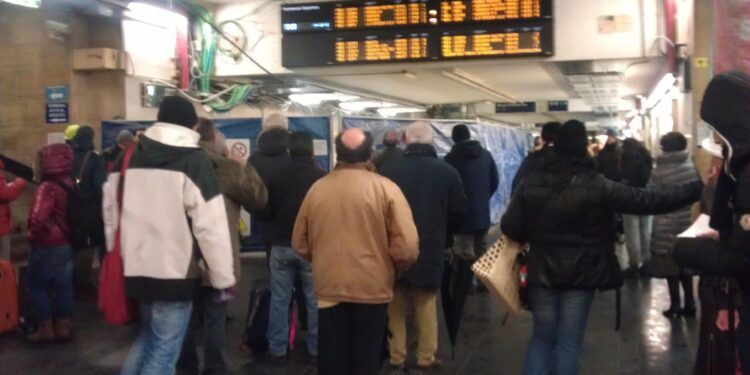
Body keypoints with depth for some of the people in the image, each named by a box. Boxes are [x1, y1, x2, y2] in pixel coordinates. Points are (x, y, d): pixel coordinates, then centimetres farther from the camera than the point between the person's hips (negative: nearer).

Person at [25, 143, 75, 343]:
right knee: (64, 286, 14)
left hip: (47, 247, -7)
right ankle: (64, 326, 21)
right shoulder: (72, 185, 3)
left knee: (36, 286, 9)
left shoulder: (47, 188, -22)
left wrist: (33, 236, -16)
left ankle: (46, 328, 11)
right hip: (68, 244, 7)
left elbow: (38, 219, -31)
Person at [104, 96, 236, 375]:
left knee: (147, 337, 25)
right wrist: (223, 277, -8)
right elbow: (210, 225, -15)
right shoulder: (195, 161, -10)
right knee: (164, 350, 2)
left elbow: (111, 210, 14)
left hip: (136, 269, 6)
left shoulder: (130, 156, 8)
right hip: (175, 273, -6)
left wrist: (117, 255, 25)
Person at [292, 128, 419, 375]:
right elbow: (407, 248, -16)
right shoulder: (386, 188, -10)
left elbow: (300, 245, 6)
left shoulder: (317, 188, -1)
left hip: (329, 288, 2)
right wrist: (393, 270, 5)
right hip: (372, 288, -2)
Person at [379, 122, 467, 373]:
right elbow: (459, 212, -1)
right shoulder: (446, 172, -9)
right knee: (426, 306, 17)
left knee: (395, 307, 15)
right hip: (431, 251, 0)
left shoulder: (387, 171, -12)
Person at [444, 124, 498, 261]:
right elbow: (495, 182, 12)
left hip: (463, 215, -5)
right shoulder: (486, 154, 7)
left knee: (466, 258, -4)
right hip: (483, 214, 5)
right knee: (481, 256, 17)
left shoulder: (451, 157, -11)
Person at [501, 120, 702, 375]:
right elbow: (648, 201, -12)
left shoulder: (532, 183, -5)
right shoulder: (598, 186, -11)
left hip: (542, 271, 2)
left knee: (542, 337, 15)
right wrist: (698, 189, -7)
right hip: (581, 275, -2)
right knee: (569, 342, 8)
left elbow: (509, 227, -6)